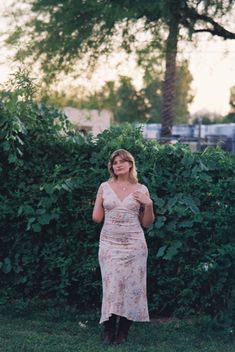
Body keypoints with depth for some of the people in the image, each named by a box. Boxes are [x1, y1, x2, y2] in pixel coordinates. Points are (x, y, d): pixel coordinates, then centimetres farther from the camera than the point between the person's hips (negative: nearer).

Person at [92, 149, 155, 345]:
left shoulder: (141, 190, 5)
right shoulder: (104, 187, 7)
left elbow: (147, 223, 7)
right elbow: (96, 218, 8)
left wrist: (149, 204, -6)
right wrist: (101, 201, 2)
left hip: (134, 244, 0)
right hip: (109, 243, 0)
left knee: (130, 285, -1)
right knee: (111, 285, -7)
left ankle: (123, 332, 7)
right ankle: (109, 331, 0)